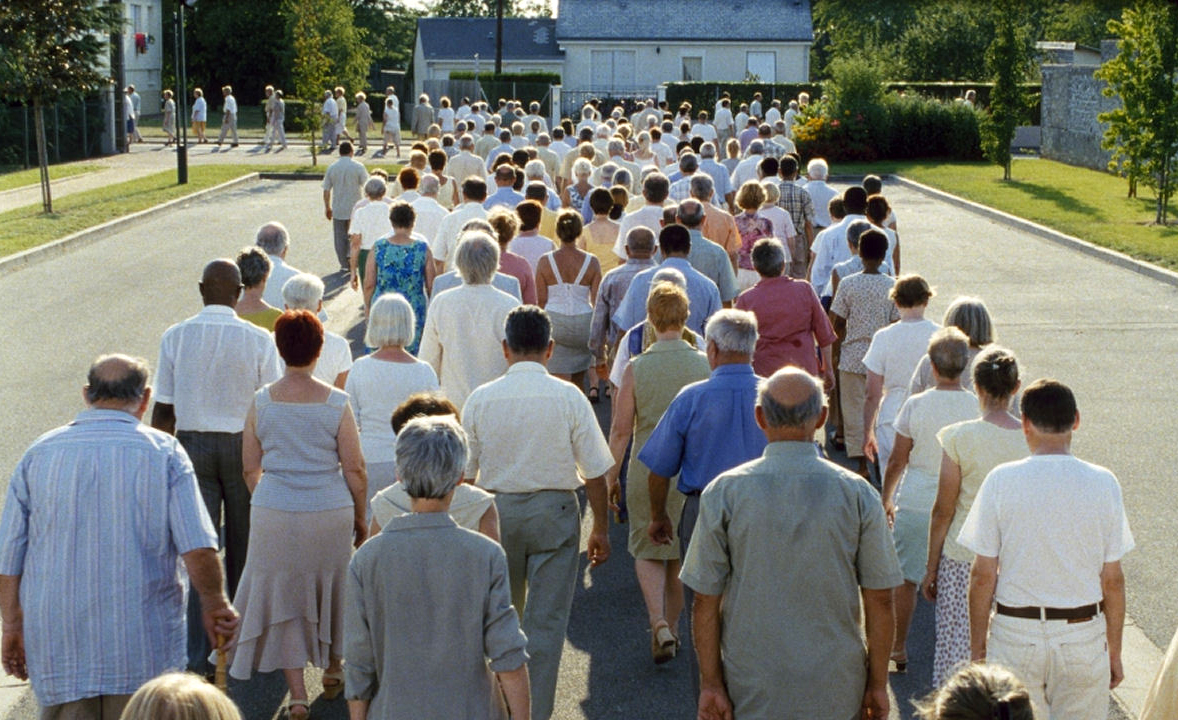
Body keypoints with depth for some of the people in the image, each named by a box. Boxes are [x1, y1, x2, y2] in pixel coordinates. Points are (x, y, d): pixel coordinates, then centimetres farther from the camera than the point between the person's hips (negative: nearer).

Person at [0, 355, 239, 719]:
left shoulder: (38, 454, 3)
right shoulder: (164, 453, -4)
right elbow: (198, 550, -12)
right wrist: (215, 607, 3)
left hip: (59, 649, 2)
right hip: (143, 651, -2)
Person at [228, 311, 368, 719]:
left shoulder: (261, 402, -5)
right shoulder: (336, 402, -9)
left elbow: (250, 469, 1)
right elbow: (354, 468, -6)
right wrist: (360, 518, 8)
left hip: (273, 514, 0)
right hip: (330, 512, 0)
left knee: (282, 596, 12)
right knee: (332, 589, 21)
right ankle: (333, 673, 39)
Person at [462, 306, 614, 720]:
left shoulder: (481, 399, -5)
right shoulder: (569, 397, -9)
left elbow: (464, 473, 2)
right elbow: (594, 472, -5)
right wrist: (601, 529, 6)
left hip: (497, 510, 2)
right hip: (554, 512, -2)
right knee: (546, 621, 4)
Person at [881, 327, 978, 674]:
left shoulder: (915, 405, -10)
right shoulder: (978, 407, -7)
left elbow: (897, 461, -2)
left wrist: (885, 499, 13)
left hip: (915, 504, -1)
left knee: (905, 577, 12)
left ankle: (898, 647, 22)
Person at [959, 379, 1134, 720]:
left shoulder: (1001, 480, -9)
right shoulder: (1103, 483, -5)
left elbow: (982, 576, -6)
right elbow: (1112, 580, 0)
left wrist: (977, 646, 5)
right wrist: (1114, 651, 11)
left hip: (1015, 634, -1)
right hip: (1084, 639, 1)